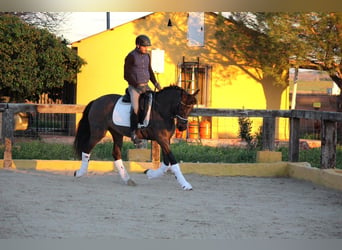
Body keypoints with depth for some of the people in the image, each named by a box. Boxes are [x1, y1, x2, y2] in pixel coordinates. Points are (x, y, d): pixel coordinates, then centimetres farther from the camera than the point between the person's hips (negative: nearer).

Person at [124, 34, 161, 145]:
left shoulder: (147, 56, 13)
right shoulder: (131, 57, -8)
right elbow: (126, 75, -9)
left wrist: (155, 83, 9)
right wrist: (137, 85, -16)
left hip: (145, 86, 7)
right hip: (134, 87, -7)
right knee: (135, 107, -25)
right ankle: (133, 132, -24)